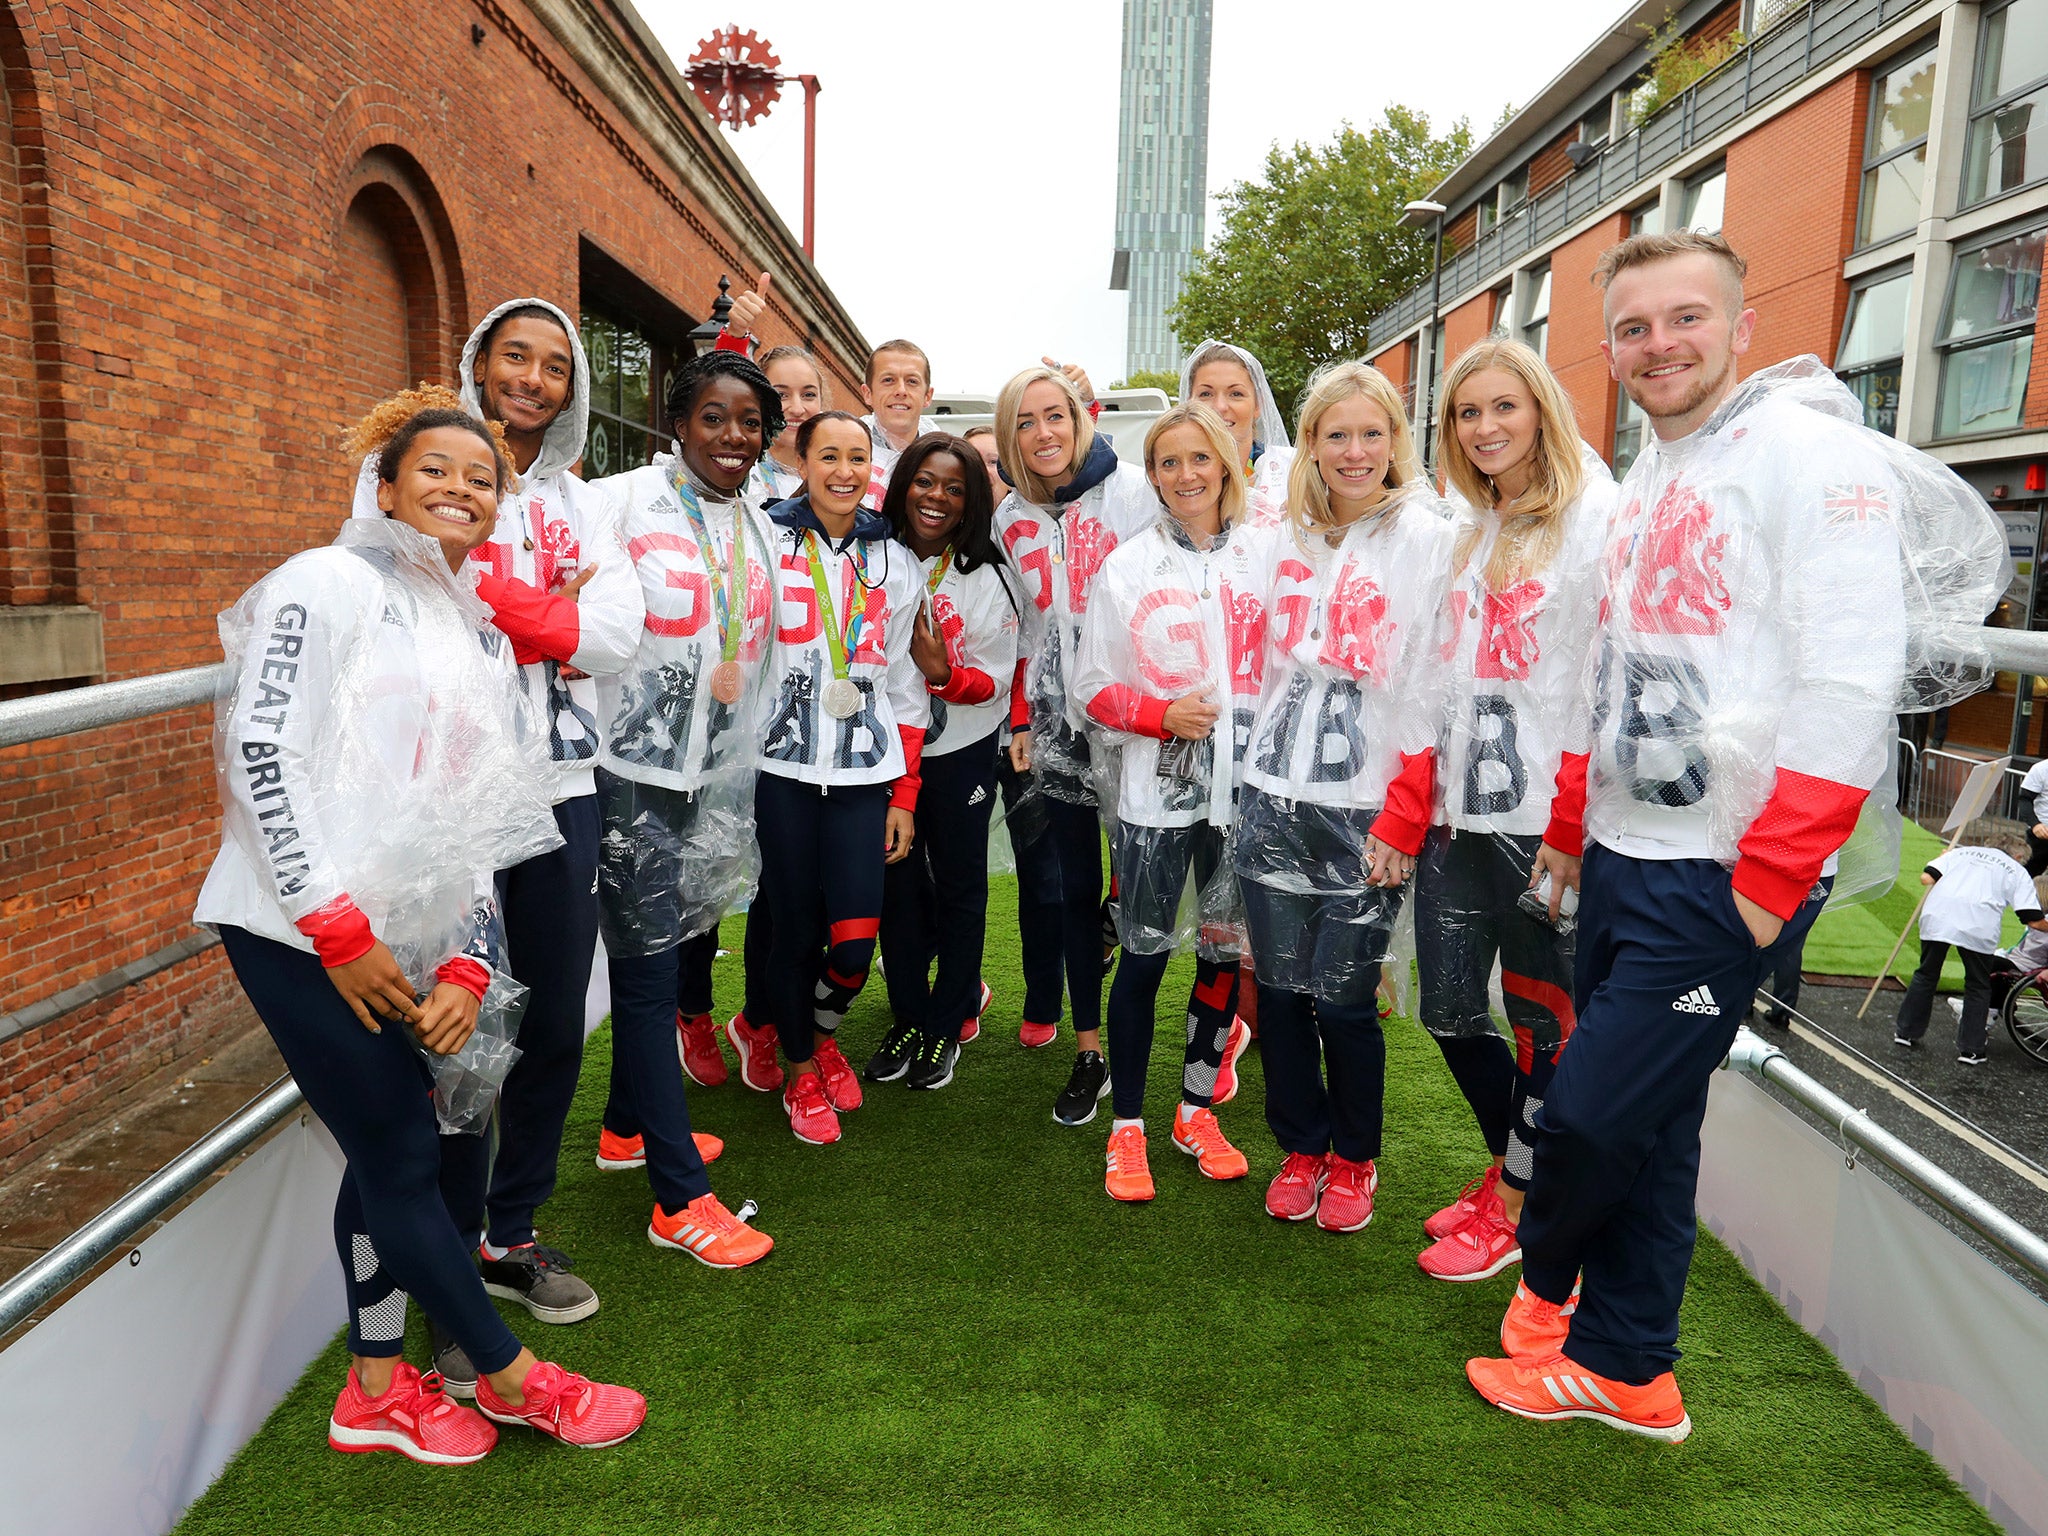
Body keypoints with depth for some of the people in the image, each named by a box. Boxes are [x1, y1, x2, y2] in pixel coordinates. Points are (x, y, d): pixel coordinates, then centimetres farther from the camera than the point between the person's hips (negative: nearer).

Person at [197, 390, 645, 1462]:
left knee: (385, 1155, 13)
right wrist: (338, 926, -16)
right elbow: (261, 750, -15)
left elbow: (487, 818, 13)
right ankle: (511, 1379, 15)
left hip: (398, 940, 7)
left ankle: (376, 1390, 29)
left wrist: (467, 964, 2)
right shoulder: (330, 582, -5)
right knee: (404, 1159, 1)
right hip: (297, 927, -7)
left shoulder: (486, 637, 15)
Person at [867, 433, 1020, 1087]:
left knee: (959, 887, 9)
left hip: (960, 754, -2)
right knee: (898, 884, 11)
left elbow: (995, 680, -10)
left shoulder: (984, 580, -9)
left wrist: (943, 672, -27)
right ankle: (908, 1018, 28)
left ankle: (948, 1027, 24)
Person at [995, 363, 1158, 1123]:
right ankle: (1089, 1051, 18)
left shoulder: (1132, 490, -6)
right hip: (1058, 719, 4)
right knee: (1077, 886, 8)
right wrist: (1019, 719, 11)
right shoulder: (1011, 517, 8)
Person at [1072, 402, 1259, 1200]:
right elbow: (1093, 686, 2)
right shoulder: (1127, 566, 3)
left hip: (1243, 783, 2)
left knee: (1226, 949, 10)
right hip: (1155, 786, -2)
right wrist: (1162, 714, -15)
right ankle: (1127, 1127, 18)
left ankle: (1197, 1111, 28)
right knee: (1145, 954, 3)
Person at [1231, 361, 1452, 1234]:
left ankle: (1354, 1160, 26)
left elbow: (1433, 695, -7)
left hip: (1367, 811, -4)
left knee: (1343, 998, 2)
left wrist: (1403, 821, -10)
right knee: (1279, 989, 8)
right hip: (1273, 801, 4)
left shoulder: (1427, 541, -1)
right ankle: (1302, 1147, 29)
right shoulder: (1277, 540, 13)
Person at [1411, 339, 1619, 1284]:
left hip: (1541, 817, -7)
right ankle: (1510, 1170, 32)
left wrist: (1569, 825, -16)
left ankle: (1513, 1208, 23)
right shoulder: (1462, 529, 16)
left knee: (1542, 1019, 6)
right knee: (1448, 1009, 11)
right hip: (1458, 811, 7)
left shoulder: (1598, 518, -6)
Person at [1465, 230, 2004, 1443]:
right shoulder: (1650, 478, 15)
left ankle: (1545, 1284, 30)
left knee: (1596, 1114, -1)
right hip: (1626, 855, 8)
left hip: (1725, 876, -8)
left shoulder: (1812, 451, -11)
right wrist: (1575, 822, 16)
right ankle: (1627, 1373, 29)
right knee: (1646, 1127, 14)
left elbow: (1850, 682, -18)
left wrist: (1770, 879, -19)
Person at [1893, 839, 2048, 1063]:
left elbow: (1926, 878, 14)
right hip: (1978, 927, -2)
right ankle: (1970, 1050, 19)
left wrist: (1938, 859, 34)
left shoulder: (1961, 852, 26)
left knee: (1926, 975, 19)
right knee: (1978, 988, 16)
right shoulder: (2017, 871, 21)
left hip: (1936, 916, 2)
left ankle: (1905, 1032, 25)